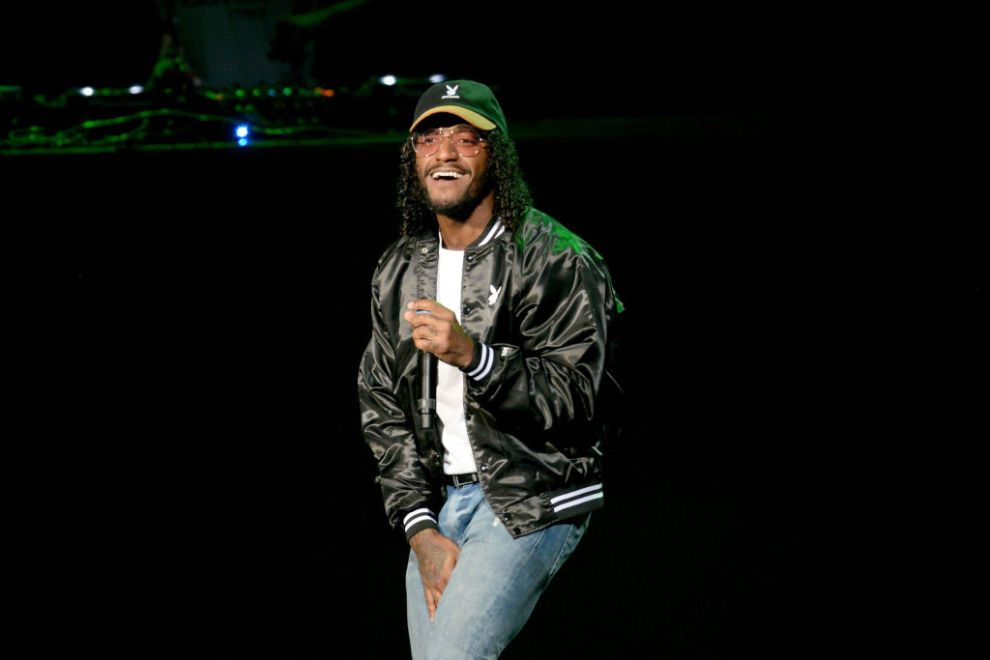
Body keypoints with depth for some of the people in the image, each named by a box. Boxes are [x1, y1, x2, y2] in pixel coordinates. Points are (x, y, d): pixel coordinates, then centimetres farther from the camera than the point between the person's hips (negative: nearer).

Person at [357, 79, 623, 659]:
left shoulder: (555, 259, -10)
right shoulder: (398, 270, 9)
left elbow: (575, 398, -17)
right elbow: (382, 406, 8)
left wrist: (472, 356, -31)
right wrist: (420, 528, -2)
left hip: (531, 502, -6)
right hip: (438, 503, 6)